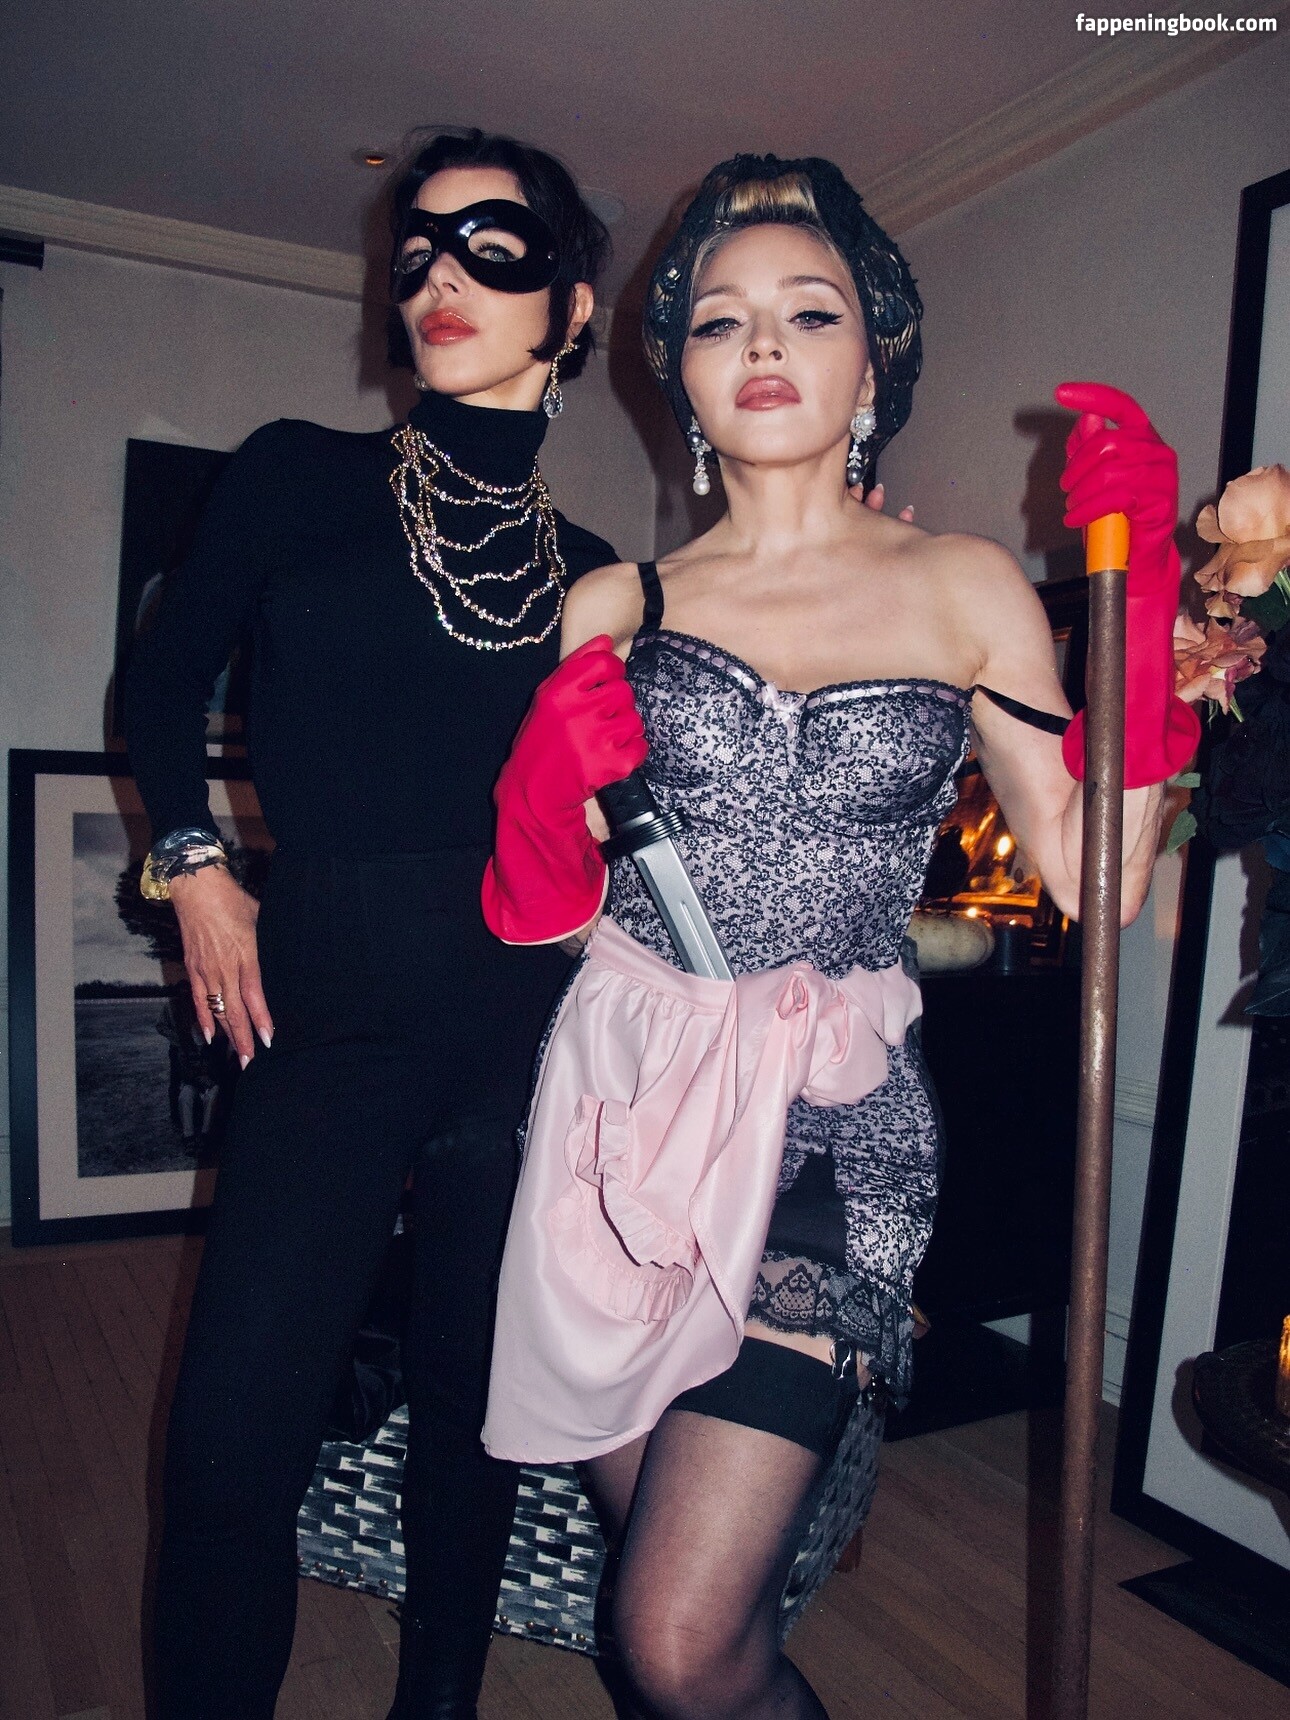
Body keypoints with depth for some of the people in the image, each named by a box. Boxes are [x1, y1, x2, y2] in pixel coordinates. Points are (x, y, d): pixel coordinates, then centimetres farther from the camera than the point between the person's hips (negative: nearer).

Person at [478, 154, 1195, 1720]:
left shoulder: (966, 590, 5)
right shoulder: (614, 606, 6)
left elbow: (1093, 877, 0)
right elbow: (545, 909, 7)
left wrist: (1139, 600, -4)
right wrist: (548, 778, -13)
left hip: (829, 1127, -2)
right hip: (624, 1104, 3)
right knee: (650, 1576, 16)